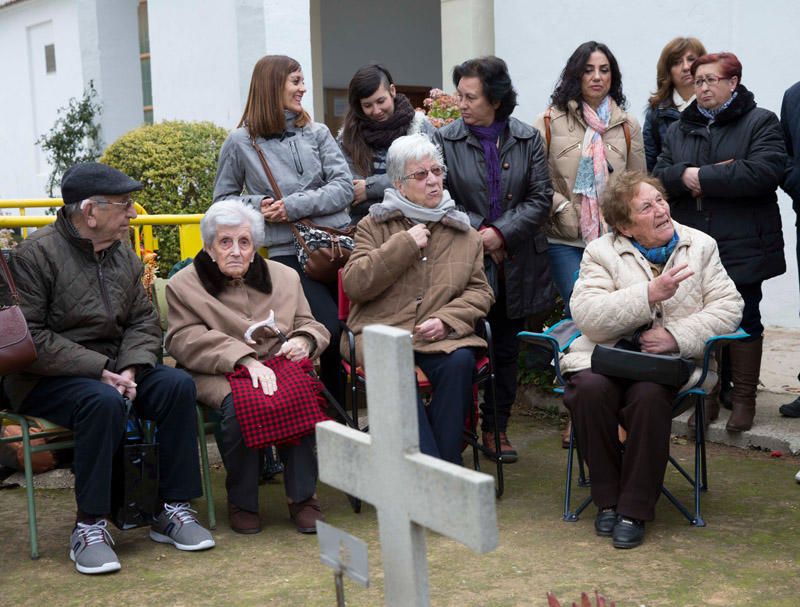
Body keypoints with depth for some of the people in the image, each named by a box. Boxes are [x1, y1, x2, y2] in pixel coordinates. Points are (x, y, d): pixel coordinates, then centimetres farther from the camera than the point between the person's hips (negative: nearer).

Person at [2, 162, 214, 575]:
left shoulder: (123, 253, 9)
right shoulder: (36, 254, -12)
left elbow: (143, 321, 9)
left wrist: (130, 368, -12)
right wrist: (98, 370, -23)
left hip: (110, 368, 6)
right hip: (45, 379, -6)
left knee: (177, 384, -18)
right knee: (103, 401, -35)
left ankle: (172, 509, -10)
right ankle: (88, 525, -22)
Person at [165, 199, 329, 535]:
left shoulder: (284, 276, 20)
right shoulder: (184, 285, 8)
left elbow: (312, 325, 23)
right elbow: (187, 340, -7)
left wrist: (303, 340, -5)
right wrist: (245, 359, -21)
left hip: (278, 368, 3)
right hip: (218, 377, -2)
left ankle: (303, 496, -16)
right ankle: (242, 502, -14)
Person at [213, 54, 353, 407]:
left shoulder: (317, 133, 13)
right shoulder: (241, 143, 6)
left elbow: (344, 187, 3)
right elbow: (223, 200, 14)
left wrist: (294, 206, -9)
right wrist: (257, 205, -6)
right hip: (287, 253, -3)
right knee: (333, 330, -20)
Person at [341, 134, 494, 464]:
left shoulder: (464, 233, 18)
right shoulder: (374, 225, 12)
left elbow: (480, 291, 12)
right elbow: (353, 284, -1)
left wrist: (447, 320, -7)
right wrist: (403, 245, -6)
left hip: (442, 336, 2)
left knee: (460, 361, -32)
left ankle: (448, 461, -21)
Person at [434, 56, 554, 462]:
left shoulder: (527, 139, 2)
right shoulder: (446, 140, -3)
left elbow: (541, 197, -1)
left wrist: (501, 232, -13)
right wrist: (477, 230, -13)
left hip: (516, 264, 3)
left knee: (507, 348, 11)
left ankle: (496, 428, 22)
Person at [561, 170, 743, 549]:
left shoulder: (701, 246, 14)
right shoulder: (601, 252, 7)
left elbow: (728, 306, 5)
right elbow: (586, 316, -8)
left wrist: (677, 335, -11)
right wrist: (650, 294, -18)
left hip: (669, 362, 0)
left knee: (649, 395, -34)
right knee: (590, 390, -32)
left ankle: (635, 510, -19)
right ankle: (607, 499, -13)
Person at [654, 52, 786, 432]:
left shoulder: (761, 123, -2)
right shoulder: (679, 130, 14)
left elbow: (765, 171, -18)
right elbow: (659, 177, 4)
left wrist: (702, 178, -17)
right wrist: (685, 175, -19)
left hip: (742, 247, -4)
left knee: (744, 321, 6)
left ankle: (744, 399, 18)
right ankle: (707, 396, 21)